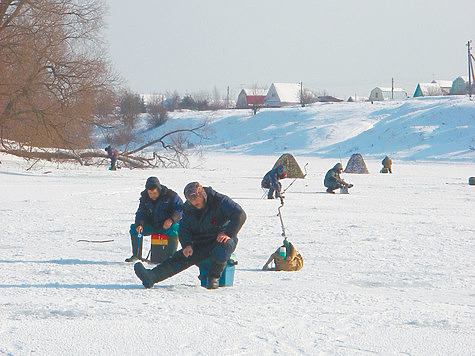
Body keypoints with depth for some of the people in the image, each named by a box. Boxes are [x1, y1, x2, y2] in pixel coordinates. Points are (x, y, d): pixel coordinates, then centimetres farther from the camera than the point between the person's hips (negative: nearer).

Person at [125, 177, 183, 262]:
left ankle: (170, 256, -31)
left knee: (174, 230, -38)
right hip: (152, 226, 5)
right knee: (134, 228, -14)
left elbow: (180, 209, -12)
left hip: (167, 225, -5)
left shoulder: (170, 196, -13)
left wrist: (171, 219, -29)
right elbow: (141, 213, 3)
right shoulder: (145, 198, 1)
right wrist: (139, 224, -19)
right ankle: (137, 255, -1)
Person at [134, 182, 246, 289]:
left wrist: (228, 233, -32)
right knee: (181, 257, -17)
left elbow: (240, 215, -22)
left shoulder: (220, 201, -14)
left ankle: (214, 278, -20)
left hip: (221, 239, -5)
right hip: (201, 243, 5)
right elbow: (183, 229, 9)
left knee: (224, 245, -41)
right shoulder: (188, 208, 5)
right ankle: (151, 277, -34)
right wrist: (187, 245, -12)